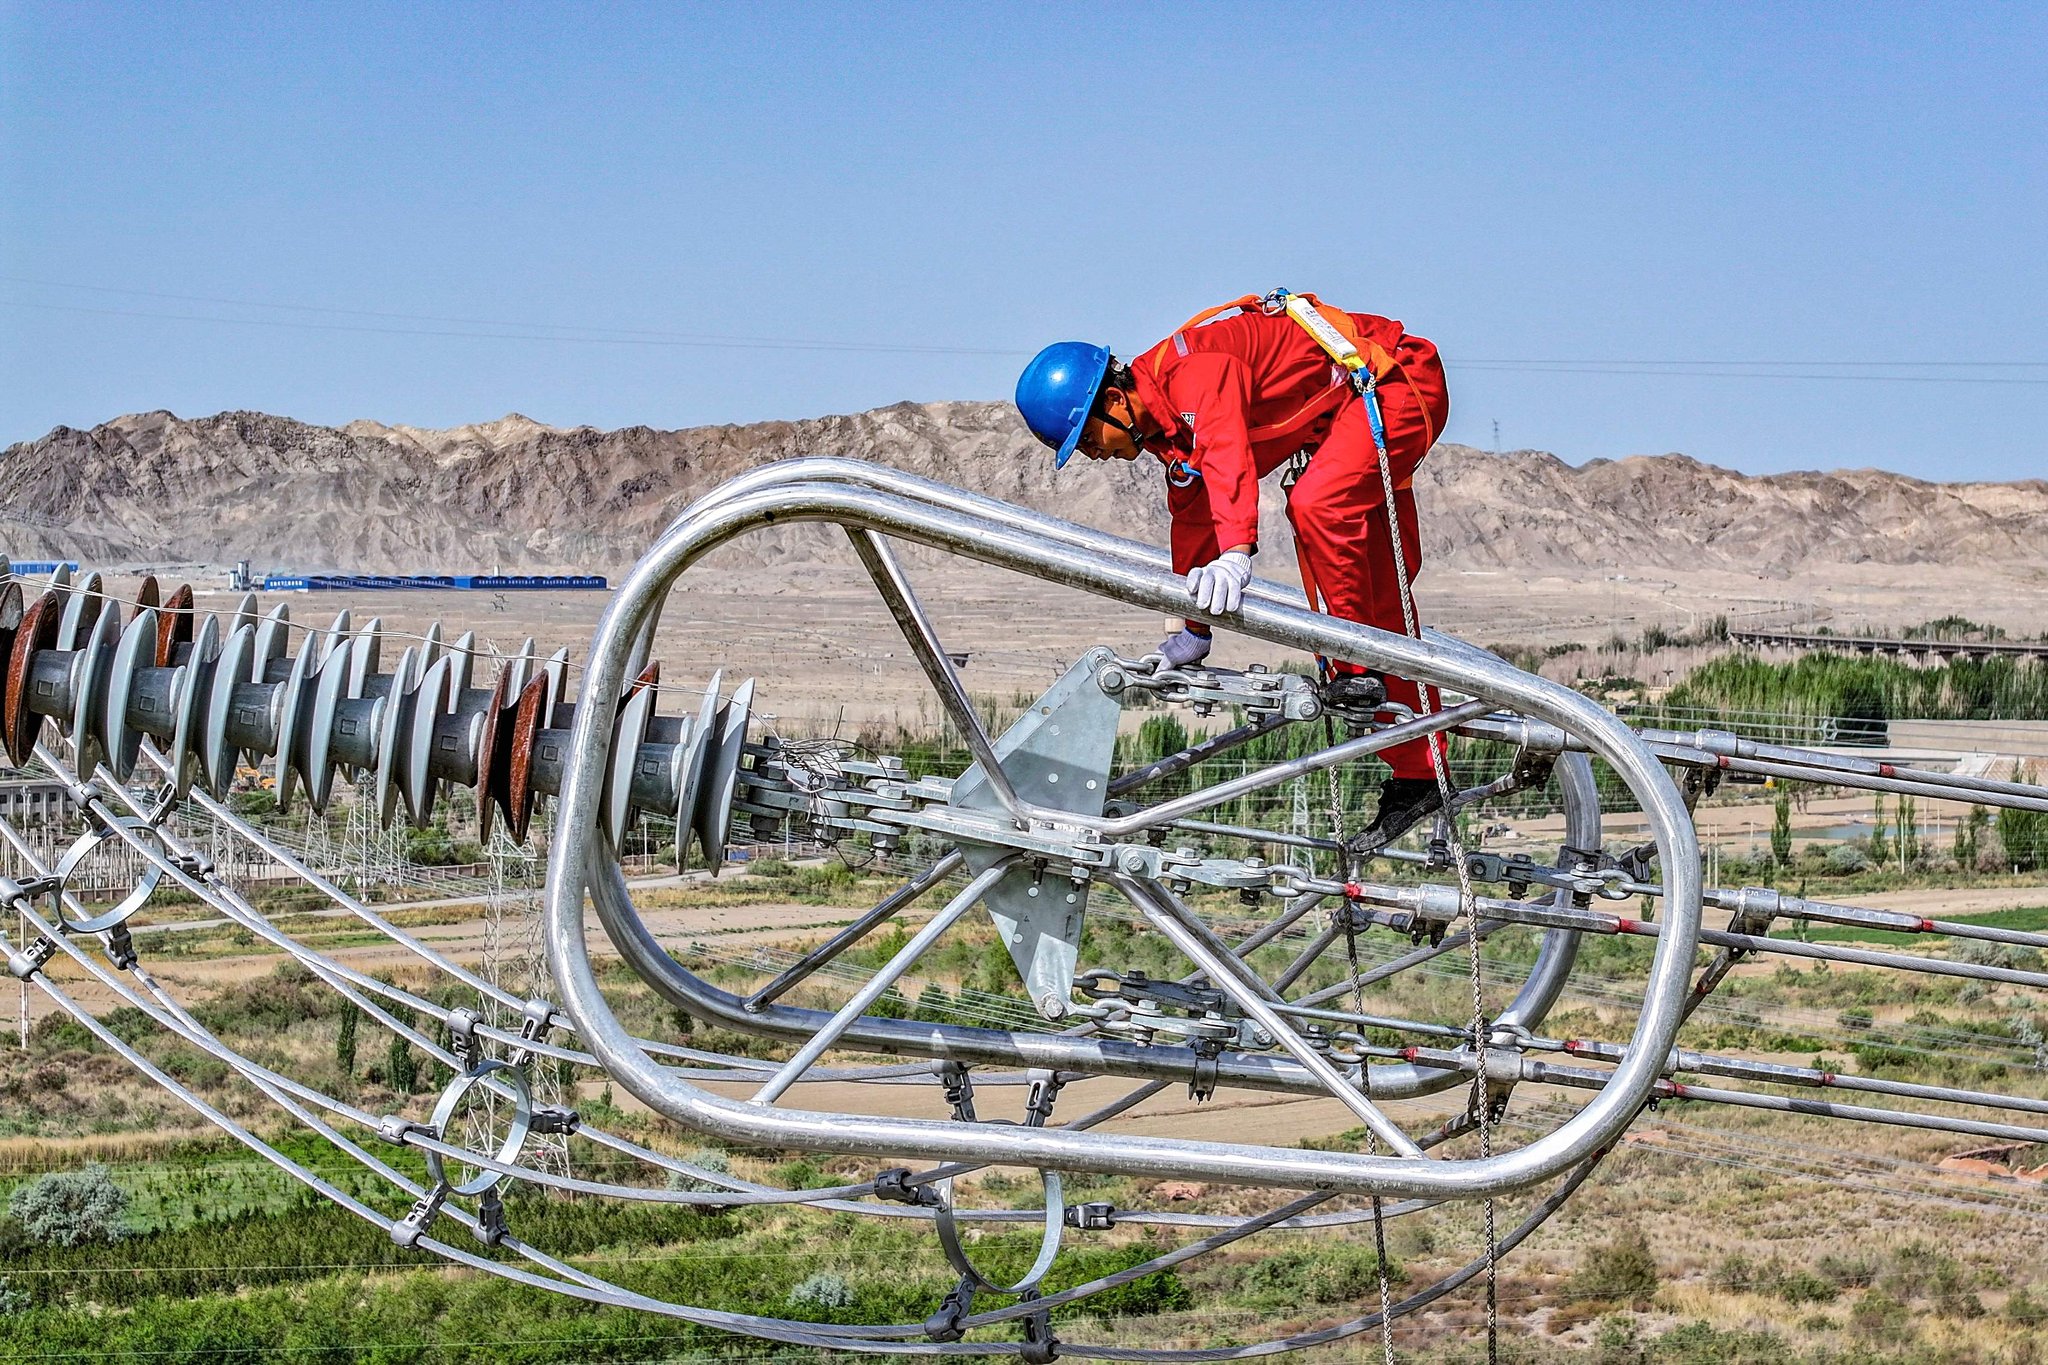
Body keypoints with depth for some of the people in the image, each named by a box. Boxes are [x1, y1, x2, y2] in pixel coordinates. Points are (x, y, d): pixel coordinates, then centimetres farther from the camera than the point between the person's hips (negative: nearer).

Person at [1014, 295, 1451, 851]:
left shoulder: (1194, 372, -28)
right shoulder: (1165, 420, 4)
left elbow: (1227, 455, -46)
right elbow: (1193, 518, 14)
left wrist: (1235, 555, -60)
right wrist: (1194, 635, 18)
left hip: (1397, 381, -10)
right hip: (1344, 417, 10)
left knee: (1316, 504, -33)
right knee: (1378, 590, 8)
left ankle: (1354, 669, -18)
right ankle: (1415, 777, 11)